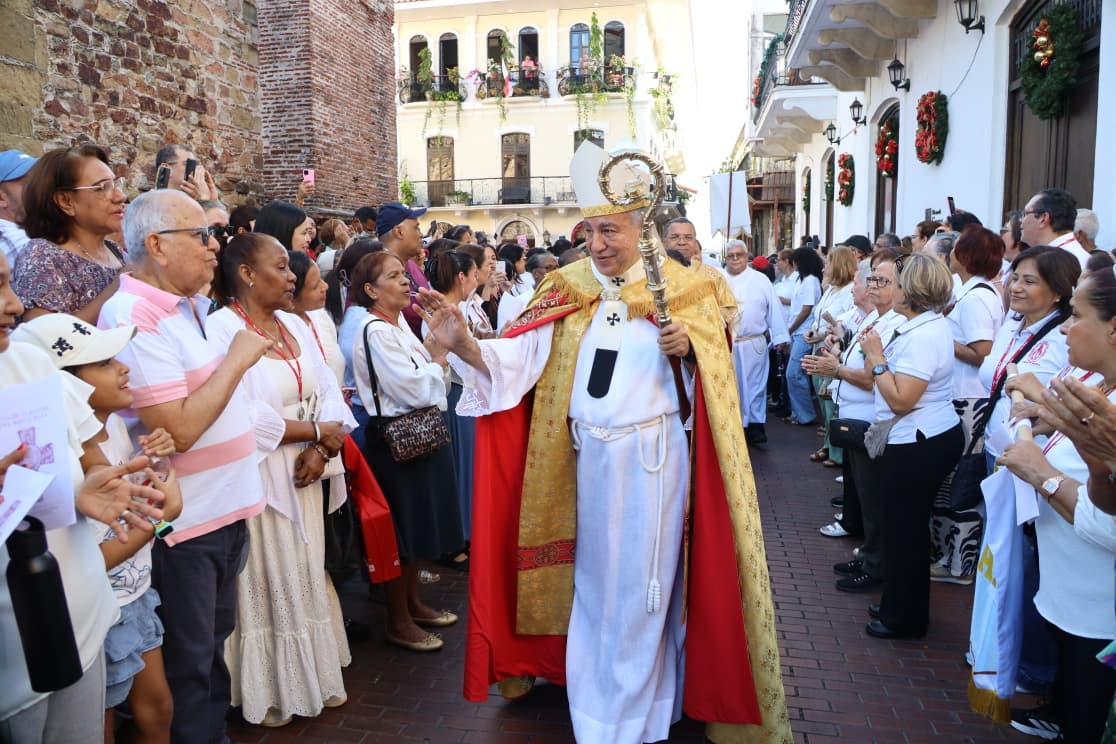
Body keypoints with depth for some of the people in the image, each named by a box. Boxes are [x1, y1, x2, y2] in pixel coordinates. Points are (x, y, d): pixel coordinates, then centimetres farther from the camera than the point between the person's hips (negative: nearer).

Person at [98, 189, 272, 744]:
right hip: (182, 525, -9)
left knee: (214, 646, 24)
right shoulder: (137, 317, -21)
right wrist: (236, 359, -18)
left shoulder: (188, 307, 8)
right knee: (188, 666, 10)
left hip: (224, 509, 9)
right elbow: (177, 430, -26)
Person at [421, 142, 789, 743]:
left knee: (640, 585, 6)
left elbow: (714, 369, -1)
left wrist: (686, 348, -21)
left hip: (650, 456, -3)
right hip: (584, 455, 3)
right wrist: (462, 344, -24)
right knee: (591, 578, 16)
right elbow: (514, 361, -8)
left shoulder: (678, 286, -3)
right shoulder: (565, 287, 2)